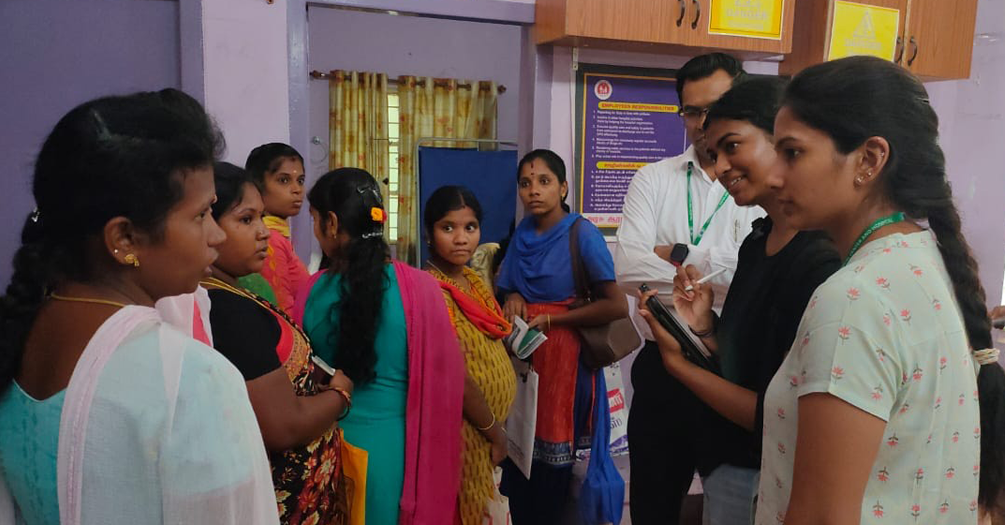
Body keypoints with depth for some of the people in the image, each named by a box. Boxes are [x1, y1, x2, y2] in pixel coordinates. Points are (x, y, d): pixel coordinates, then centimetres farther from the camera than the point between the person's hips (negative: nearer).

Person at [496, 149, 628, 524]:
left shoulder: (583, 234, -12)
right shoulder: (522, 234, 6)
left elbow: (617, 306, -18)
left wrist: (551, 319, -14)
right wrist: (512, 299, -3)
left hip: (562, 360, -5)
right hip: (521, 357, 5)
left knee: (551, 461, 7)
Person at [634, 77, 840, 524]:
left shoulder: (822, 264, -24)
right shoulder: (756, 242, 2)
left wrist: (679, 363, -17)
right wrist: (703, 329, -7)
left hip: (764, 486, -7)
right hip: (727, 464, 7)